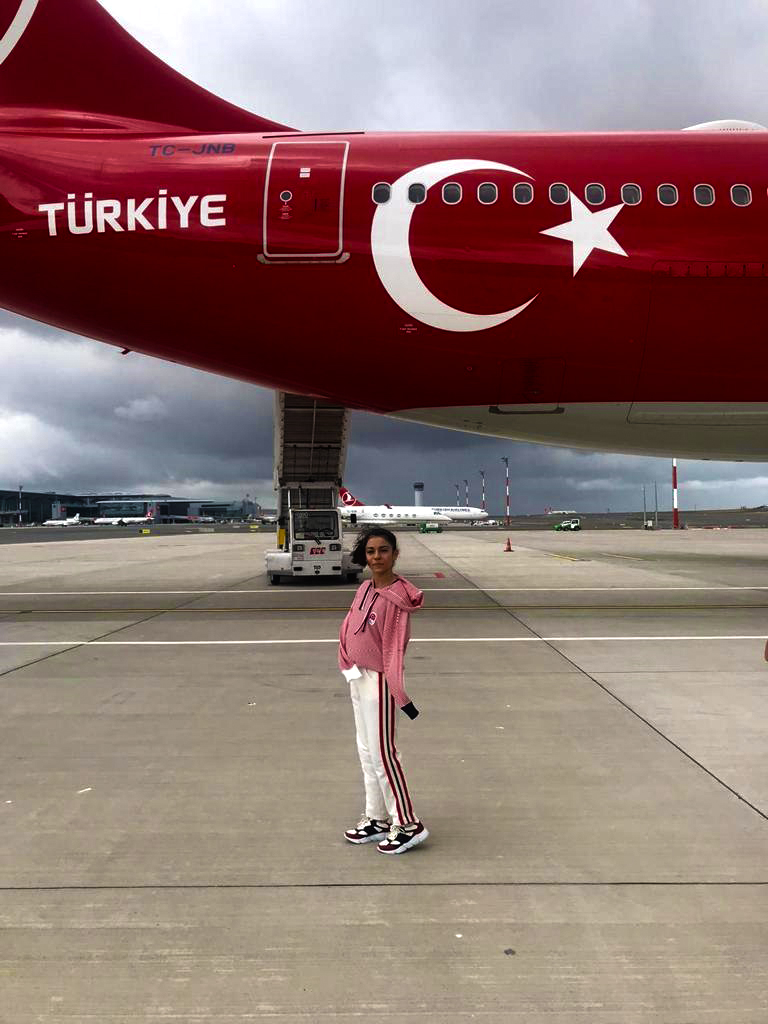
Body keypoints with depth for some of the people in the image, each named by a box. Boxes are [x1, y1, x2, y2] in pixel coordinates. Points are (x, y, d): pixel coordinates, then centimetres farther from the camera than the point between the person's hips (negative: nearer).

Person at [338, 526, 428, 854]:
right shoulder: (365, 588, 3)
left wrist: (399, 694, -20)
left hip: (378, 680, -9)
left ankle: (408, 825, 13)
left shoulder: (396, 599, -20)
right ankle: (377, 819, 30)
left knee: (382, 754, -1)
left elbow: (395, 648, -21)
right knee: (367, 751, 17)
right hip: (358, 678, 9)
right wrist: (347, 663, 12)